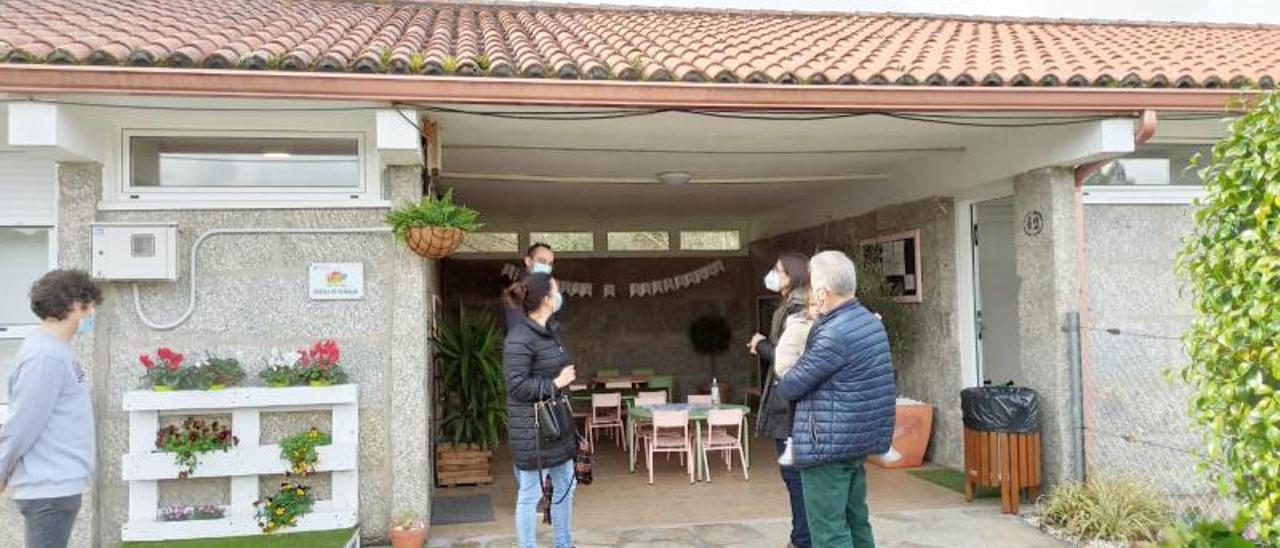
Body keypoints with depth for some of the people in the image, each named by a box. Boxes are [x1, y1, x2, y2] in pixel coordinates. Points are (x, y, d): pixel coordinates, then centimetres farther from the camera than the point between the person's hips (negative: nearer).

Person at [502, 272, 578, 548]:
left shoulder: (551, 331, 9)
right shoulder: (519, 338, -19)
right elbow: (517, 386, -23)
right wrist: (556, 383, -18)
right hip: (533, 429, -9)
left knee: (565, 486, 17)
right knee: (531, 494, 2)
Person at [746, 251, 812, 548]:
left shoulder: (796, 310, -14)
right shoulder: (793, 308, 15)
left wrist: (760, 344, -4)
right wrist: (764, 347, 5)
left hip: (789, 406, -10)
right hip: (790, 404, 10)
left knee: (795, 473, -3)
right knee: (798, 474, 15)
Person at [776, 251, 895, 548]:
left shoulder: (834, 334, -21)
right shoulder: (870, 321, 8)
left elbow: (791, 386, -15)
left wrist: (780, 384, 8)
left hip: (829, 443, -9)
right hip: (860, 441, 9)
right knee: (856, 521, 17)